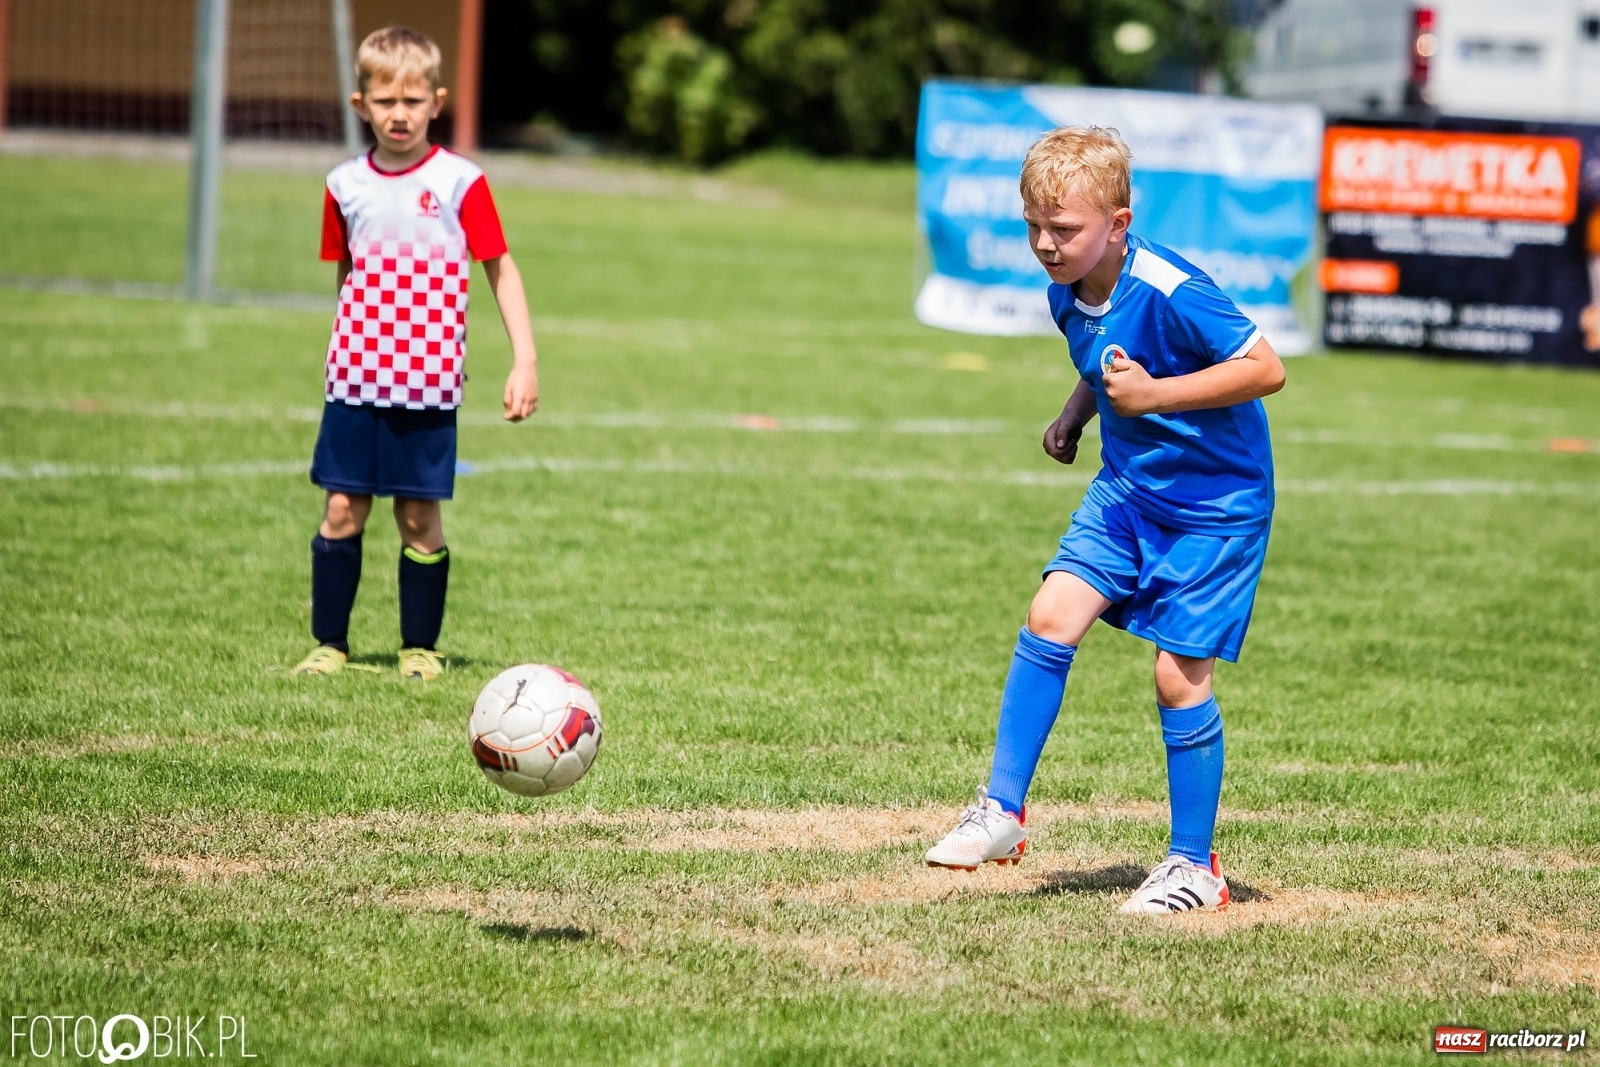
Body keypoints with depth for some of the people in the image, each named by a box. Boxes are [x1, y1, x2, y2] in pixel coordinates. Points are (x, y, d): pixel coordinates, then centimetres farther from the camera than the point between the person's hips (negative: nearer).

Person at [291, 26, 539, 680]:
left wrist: (524, 361, -7)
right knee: (342, 510, 0)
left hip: (429, 383, -3)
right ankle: (329, 643, 10)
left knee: (419, 517, 0)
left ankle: (420, 647, 13)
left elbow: (500, 270, 0)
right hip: (356, 380, 3)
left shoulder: (460, 183, -4)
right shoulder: (345, 186, 6)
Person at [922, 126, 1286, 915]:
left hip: (1217, 498, -7)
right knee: (1052, 613, -10)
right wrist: (1079, 411, 4)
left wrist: (1154, 393, -30)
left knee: (1180, 674, -6)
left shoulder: (1169, 292, -26)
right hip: (1129, 486, 7)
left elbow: (1265, 369, -24)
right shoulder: (1069, 293, -1)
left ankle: (1195, 868, 8)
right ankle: (1002, 812, -4)